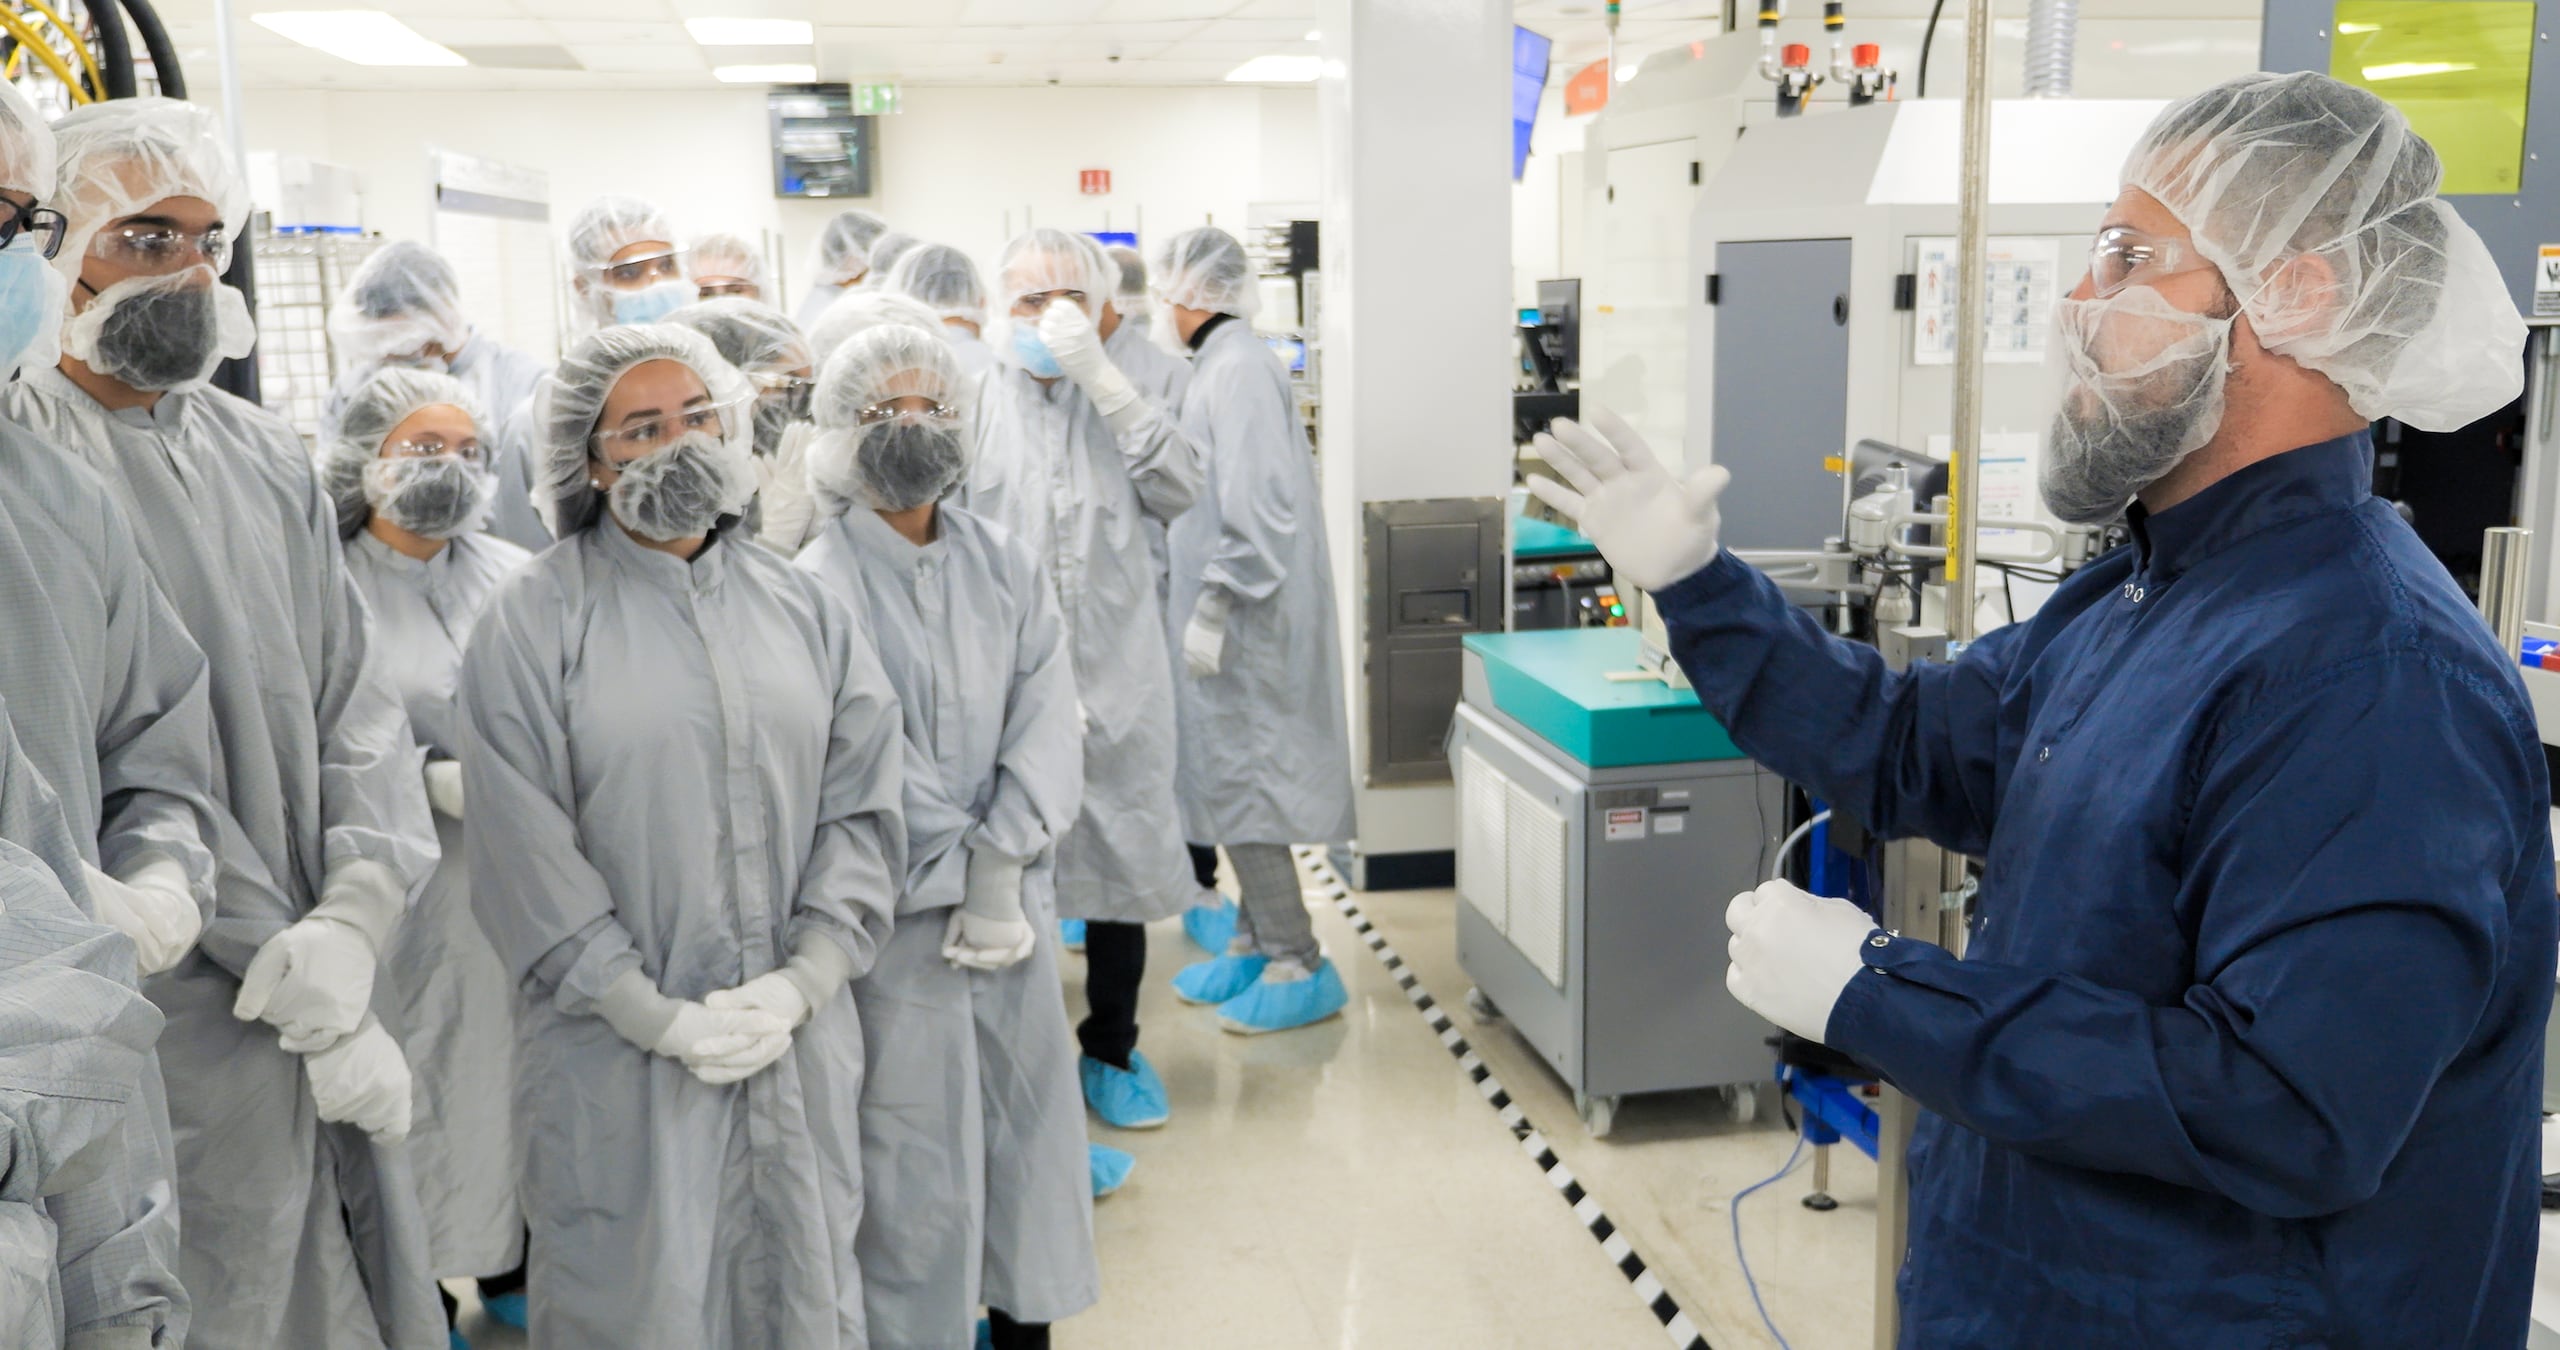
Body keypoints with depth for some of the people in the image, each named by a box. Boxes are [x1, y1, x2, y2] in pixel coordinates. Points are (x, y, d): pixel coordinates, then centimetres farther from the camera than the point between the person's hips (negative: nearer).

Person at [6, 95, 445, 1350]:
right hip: (170, 1030, -5)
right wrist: (307, 996, -16)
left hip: (324, 1013, 6)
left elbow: (357, 697, 4)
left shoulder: (269, 458, 10)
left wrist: (355, 917, -13)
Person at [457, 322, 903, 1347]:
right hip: (619, 1059, -3)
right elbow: (526, 855, -9)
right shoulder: (532, 622, -4)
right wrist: (657, 1017, -13)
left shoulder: (805, 609, 8)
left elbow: (862, 806, 3)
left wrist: (800, 982, -9)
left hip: (798, 1043, 3)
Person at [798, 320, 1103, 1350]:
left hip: (1018, 903, 5)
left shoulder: (1006, 569, 7)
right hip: (900, 917, -5)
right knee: (917, 1158, 2)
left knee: (1031, 1112, 15)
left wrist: (1002, 862, -15)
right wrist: (963, 878, -15)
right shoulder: (821, 588, -8)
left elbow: (1048, 724, -3)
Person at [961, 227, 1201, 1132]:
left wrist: (1104, 381, -12)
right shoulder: (976, 406, 0)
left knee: (1121, 869, 11)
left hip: (1116, 677, 3)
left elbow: (1180, 491, -7)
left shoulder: (1119, 403, 9)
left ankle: (1112, 1051, 30)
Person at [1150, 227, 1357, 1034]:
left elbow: (1255, 506, -23)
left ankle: (1299, 967, 5)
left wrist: (1214, 606, -21)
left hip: (1241, 620, -10)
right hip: (1223, 612, 10)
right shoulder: (1222, 363, 14)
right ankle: (1257, 941, 27)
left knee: (1238, 784, -4)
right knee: (1230, 780, 15)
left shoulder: (1239, 369, -17)